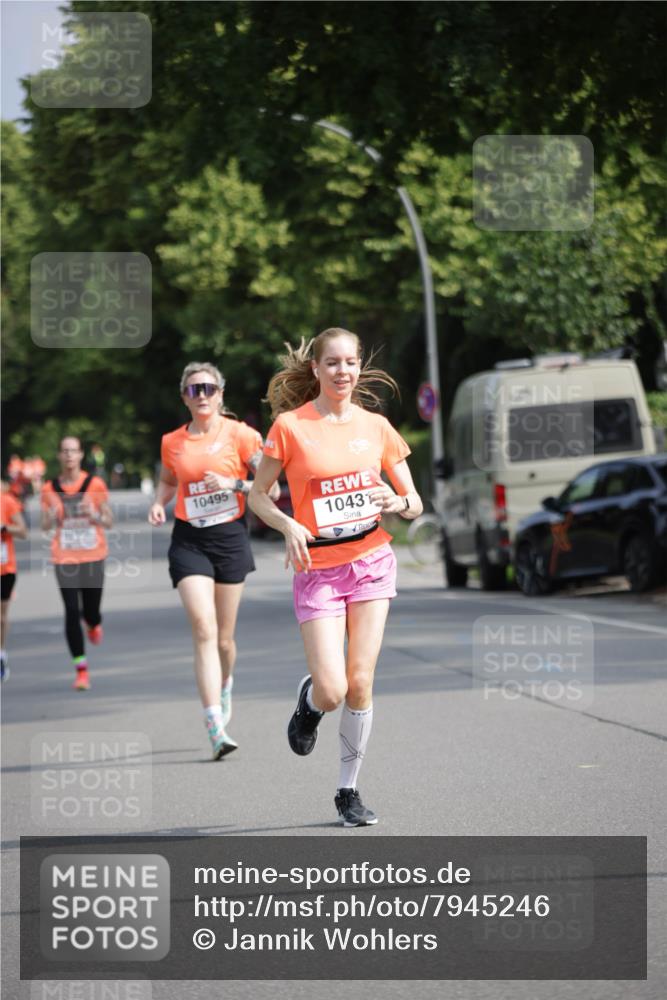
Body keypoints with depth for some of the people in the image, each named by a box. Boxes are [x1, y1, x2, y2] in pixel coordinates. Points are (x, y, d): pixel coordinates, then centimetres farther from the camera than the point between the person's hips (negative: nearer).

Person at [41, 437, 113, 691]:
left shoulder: (95, 484, -2)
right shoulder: (50, 489, 2)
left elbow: (109, 521, 2)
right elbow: (45, 526, 8)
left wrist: (94, 515, -18)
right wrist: (52, 517, -15)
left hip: (93, 557, 0)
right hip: (64, 559, 0)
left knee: (91, 611, 4)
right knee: (72, 611, -8)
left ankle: (93, 623, 45)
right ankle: (81, 669, -3)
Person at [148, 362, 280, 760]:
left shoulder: (239, 435, -3)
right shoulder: (172, 443, 6)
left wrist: (234, 484, -18)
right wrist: (159, 504, 4)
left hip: (231, 537, 0)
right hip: (189, 540, 0)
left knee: (224, 636, 9)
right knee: (204, 629, -15)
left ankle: (225, 684, 45)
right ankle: (216, 727, -20)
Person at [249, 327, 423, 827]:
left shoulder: (376, 426, 4)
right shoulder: (290, 426, -4)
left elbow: (414, 502, 10)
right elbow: (258, 495, 3)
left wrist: (398, 503, -13)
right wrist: (290, 526, -15)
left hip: (372, 561, 2)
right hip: (317, 567, -2)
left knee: (359, 684, -3)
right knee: (331, 691, -12)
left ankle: (349, 789, 12)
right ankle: (308, 699, 26)